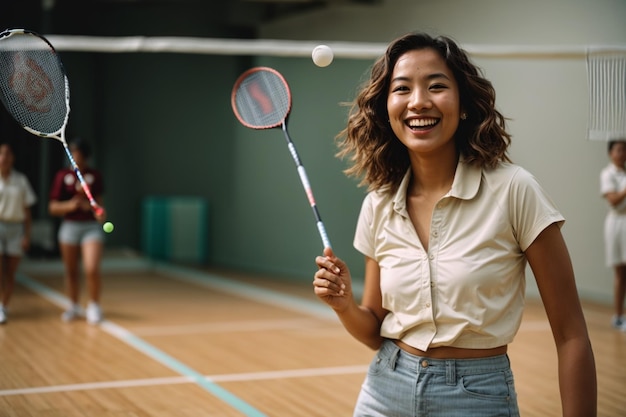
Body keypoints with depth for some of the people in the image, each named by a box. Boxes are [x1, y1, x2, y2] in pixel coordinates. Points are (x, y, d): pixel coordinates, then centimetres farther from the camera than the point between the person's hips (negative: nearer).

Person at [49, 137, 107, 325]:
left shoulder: (95, 176, 2)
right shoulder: (62, 176, 2)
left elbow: (98, 202, 8)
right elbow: (53, 207, 2)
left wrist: (99, 211, -13)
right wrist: (69, 205, -15)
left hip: (91, 226, -1)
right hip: (70, 226, 1)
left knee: (92, 270, -14)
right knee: (71, 271, 10)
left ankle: (94, 306, 6)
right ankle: (74, 306, 28)